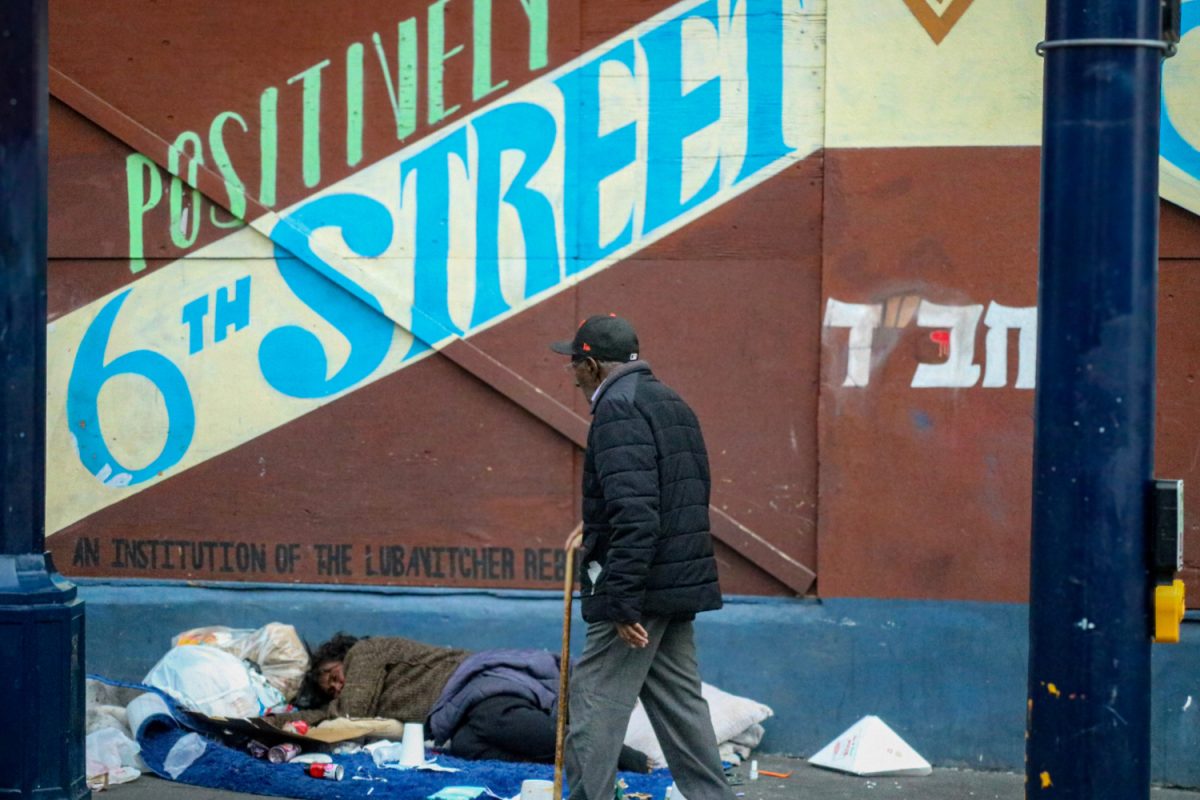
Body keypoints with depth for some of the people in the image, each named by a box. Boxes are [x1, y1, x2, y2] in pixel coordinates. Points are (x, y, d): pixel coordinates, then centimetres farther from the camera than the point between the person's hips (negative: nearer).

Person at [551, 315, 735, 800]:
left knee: (594, 705, -5)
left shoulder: (619, 409, -14)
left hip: (640, 584, -10)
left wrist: (623, 603, -24)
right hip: (681, 585, 10)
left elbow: (634, 515, -24)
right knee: (679, 703, 14)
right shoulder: (672, 404, 17)